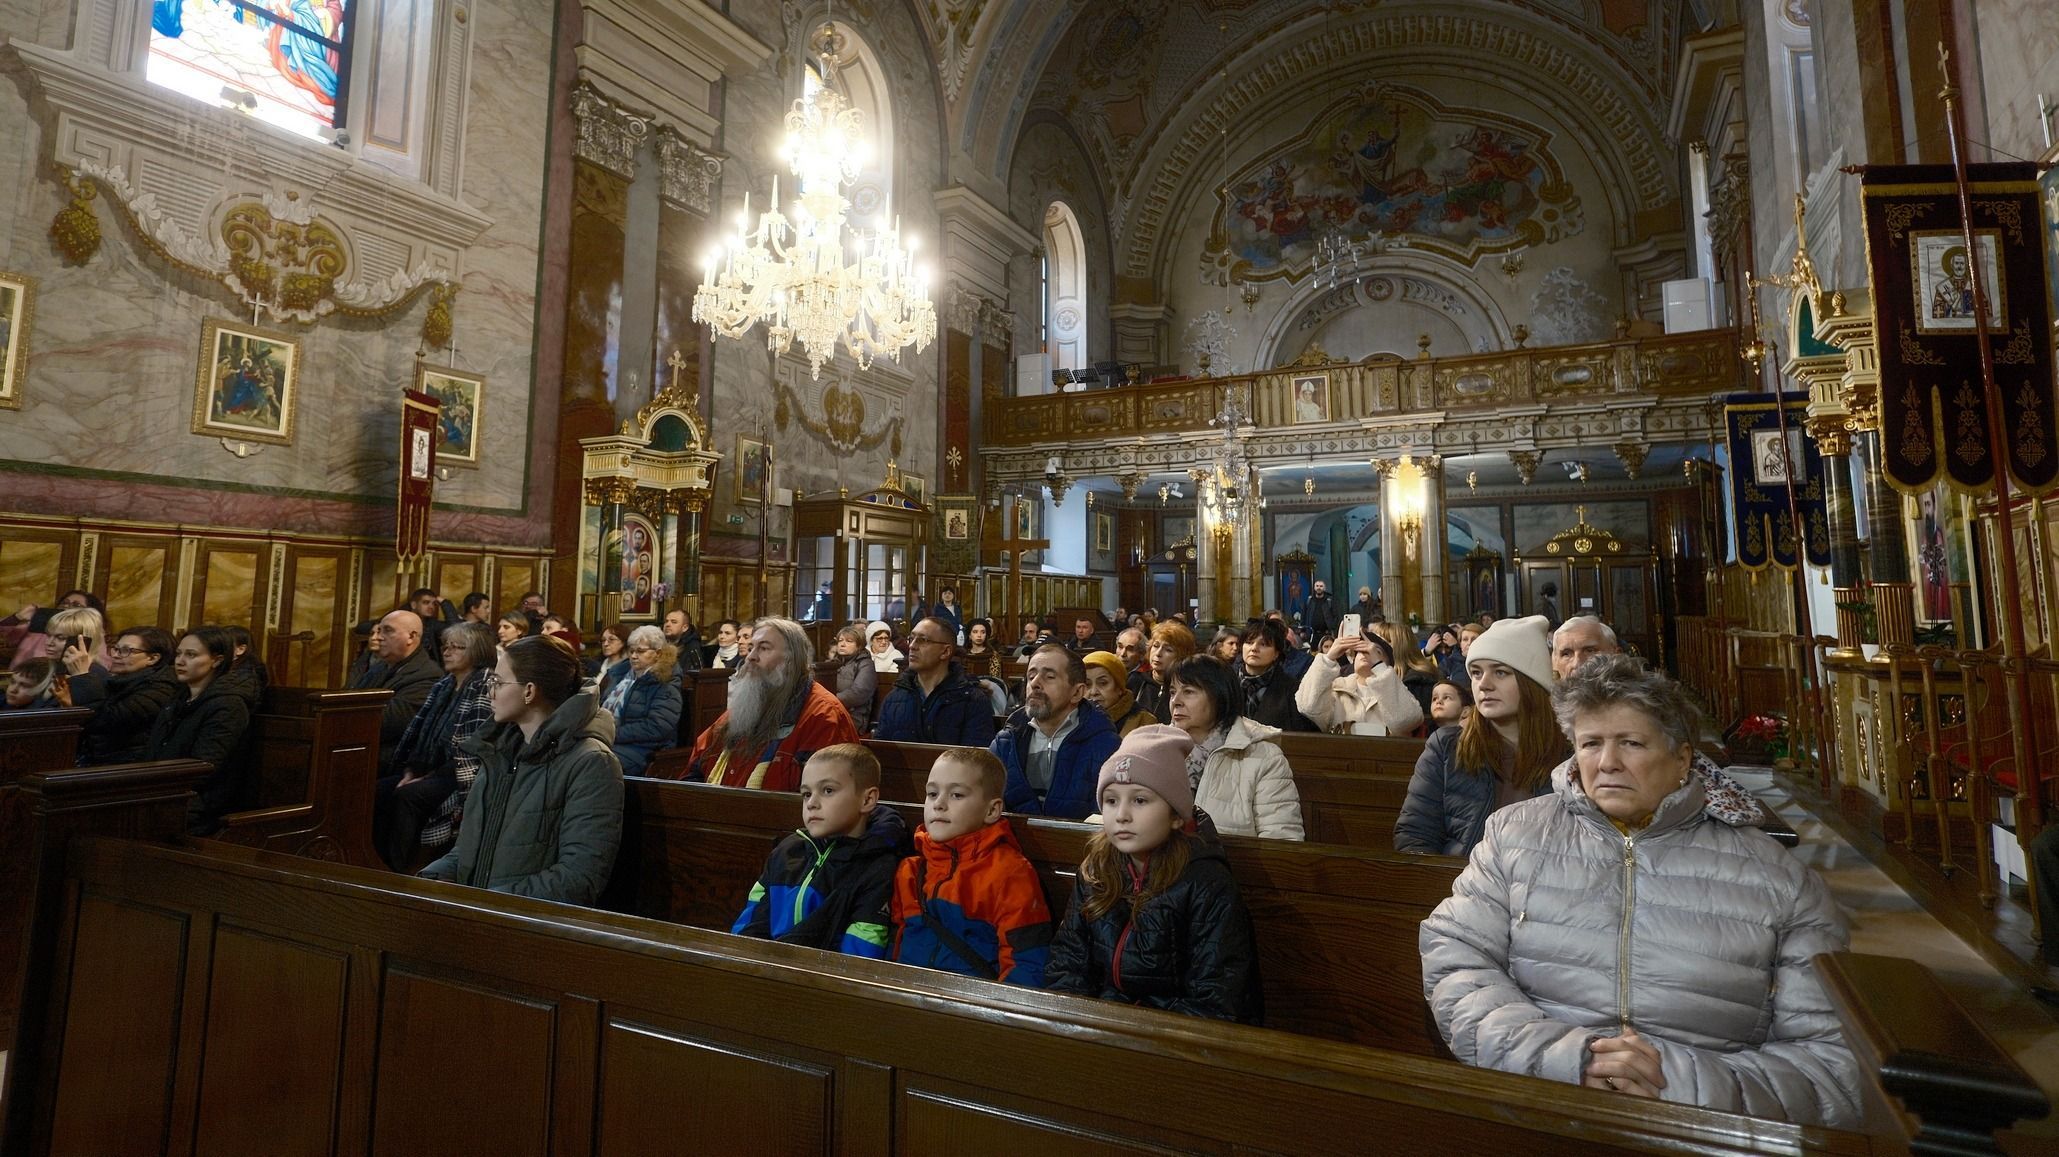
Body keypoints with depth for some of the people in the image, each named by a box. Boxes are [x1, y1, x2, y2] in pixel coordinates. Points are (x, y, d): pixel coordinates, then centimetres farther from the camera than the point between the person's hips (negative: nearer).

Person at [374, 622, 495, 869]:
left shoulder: (486, 687, -11)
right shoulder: (443, 685, 16)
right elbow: (419, 731, 16)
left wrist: (430, 776, -15)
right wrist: (410, 771, 2)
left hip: (463, 777, -8)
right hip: (431, 772, 8)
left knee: (407, 795, -27)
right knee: (377, 791, -12)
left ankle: (401, 871, -18)